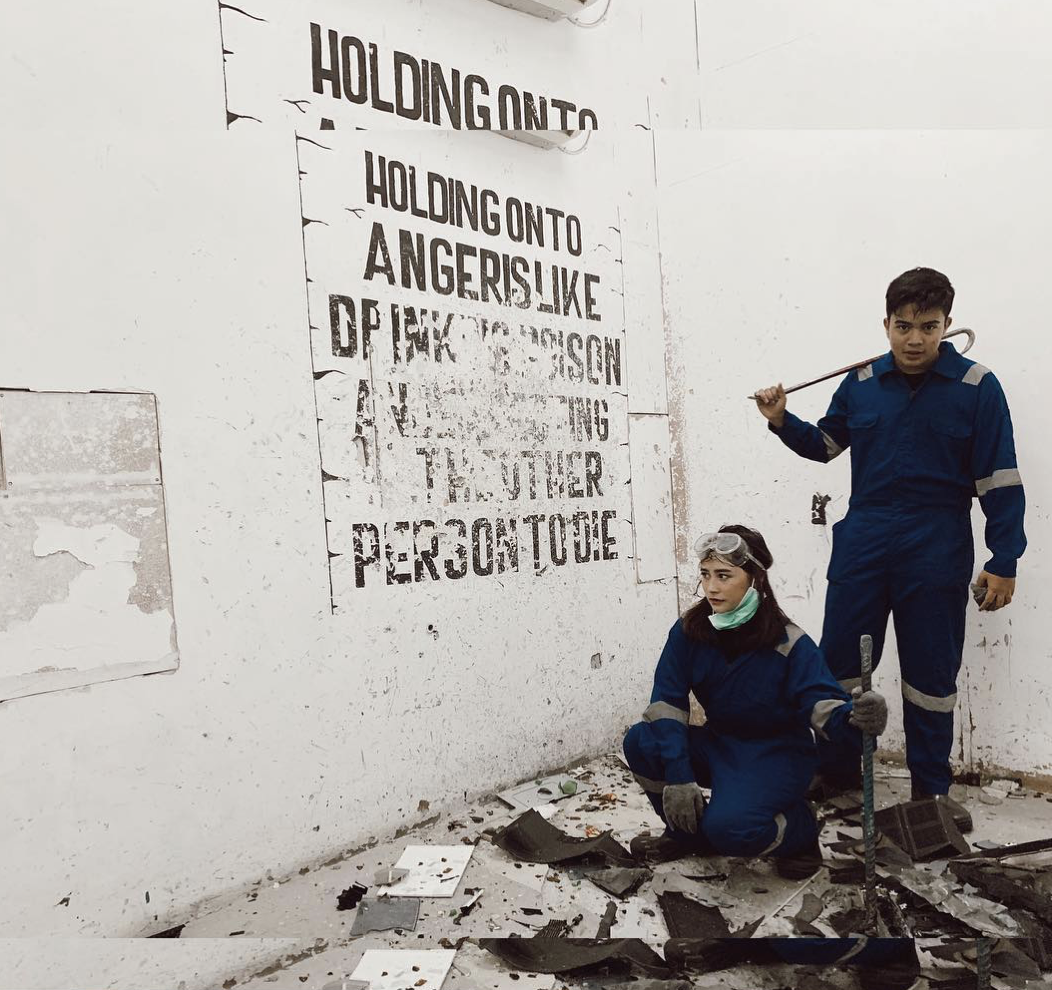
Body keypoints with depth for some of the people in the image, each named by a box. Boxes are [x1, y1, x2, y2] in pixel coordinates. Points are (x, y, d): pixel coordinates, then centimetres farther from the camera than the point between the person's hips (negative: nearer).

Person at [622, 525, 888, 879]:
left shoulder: (789, 643, -19)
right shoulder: (689, 631, -11)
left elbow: (824, 705, -26)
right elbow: (667, 702, -16)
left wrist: (855, 718, -52)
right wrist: (677, 776, -28)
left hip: (777, 754, -4)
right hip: (718, 744, 5)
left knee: (729, 826, -33)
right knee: (640, 742, -22)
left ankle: (799, 827, 3)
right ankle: (688, 834, 4)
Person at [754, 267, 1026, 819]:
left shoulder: (975, 386, -5)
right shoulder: (862, 383, 4)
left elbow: (999, 480, -4)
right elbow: (824, 444, 20)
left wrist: (1003, 562, -6)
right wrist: (782, 422, 1)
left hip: (936, 551, -2)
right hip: (863, 542, 3)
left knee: (930, 671, 7)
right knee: (838, 660, 6)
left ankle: (931, 788, 26)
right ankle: (834, 770, 25)